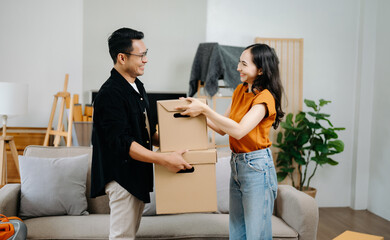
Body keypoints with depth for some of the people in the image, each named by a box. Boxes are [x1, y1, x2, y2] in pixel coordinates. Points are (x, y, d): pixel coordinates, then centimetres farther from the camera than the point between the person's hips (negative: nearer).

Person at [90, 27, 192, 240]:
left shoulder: (137, 87, 11)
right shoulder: (110, 94, -21)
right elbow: (122, 143, -27)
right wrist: (164, 160, -29)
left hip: (138, 175, 9)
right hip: (121, 176, -9)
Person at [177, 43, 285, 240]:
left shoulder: (265, 97, -16)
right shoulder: (240, 90, 9)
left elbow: (238, 130, -29)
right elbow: (223, 128, 12)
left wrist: (205, 109, -26)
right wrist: (196, 111, 1)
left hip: (257, 166, -8)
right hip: (236, 164, 8)